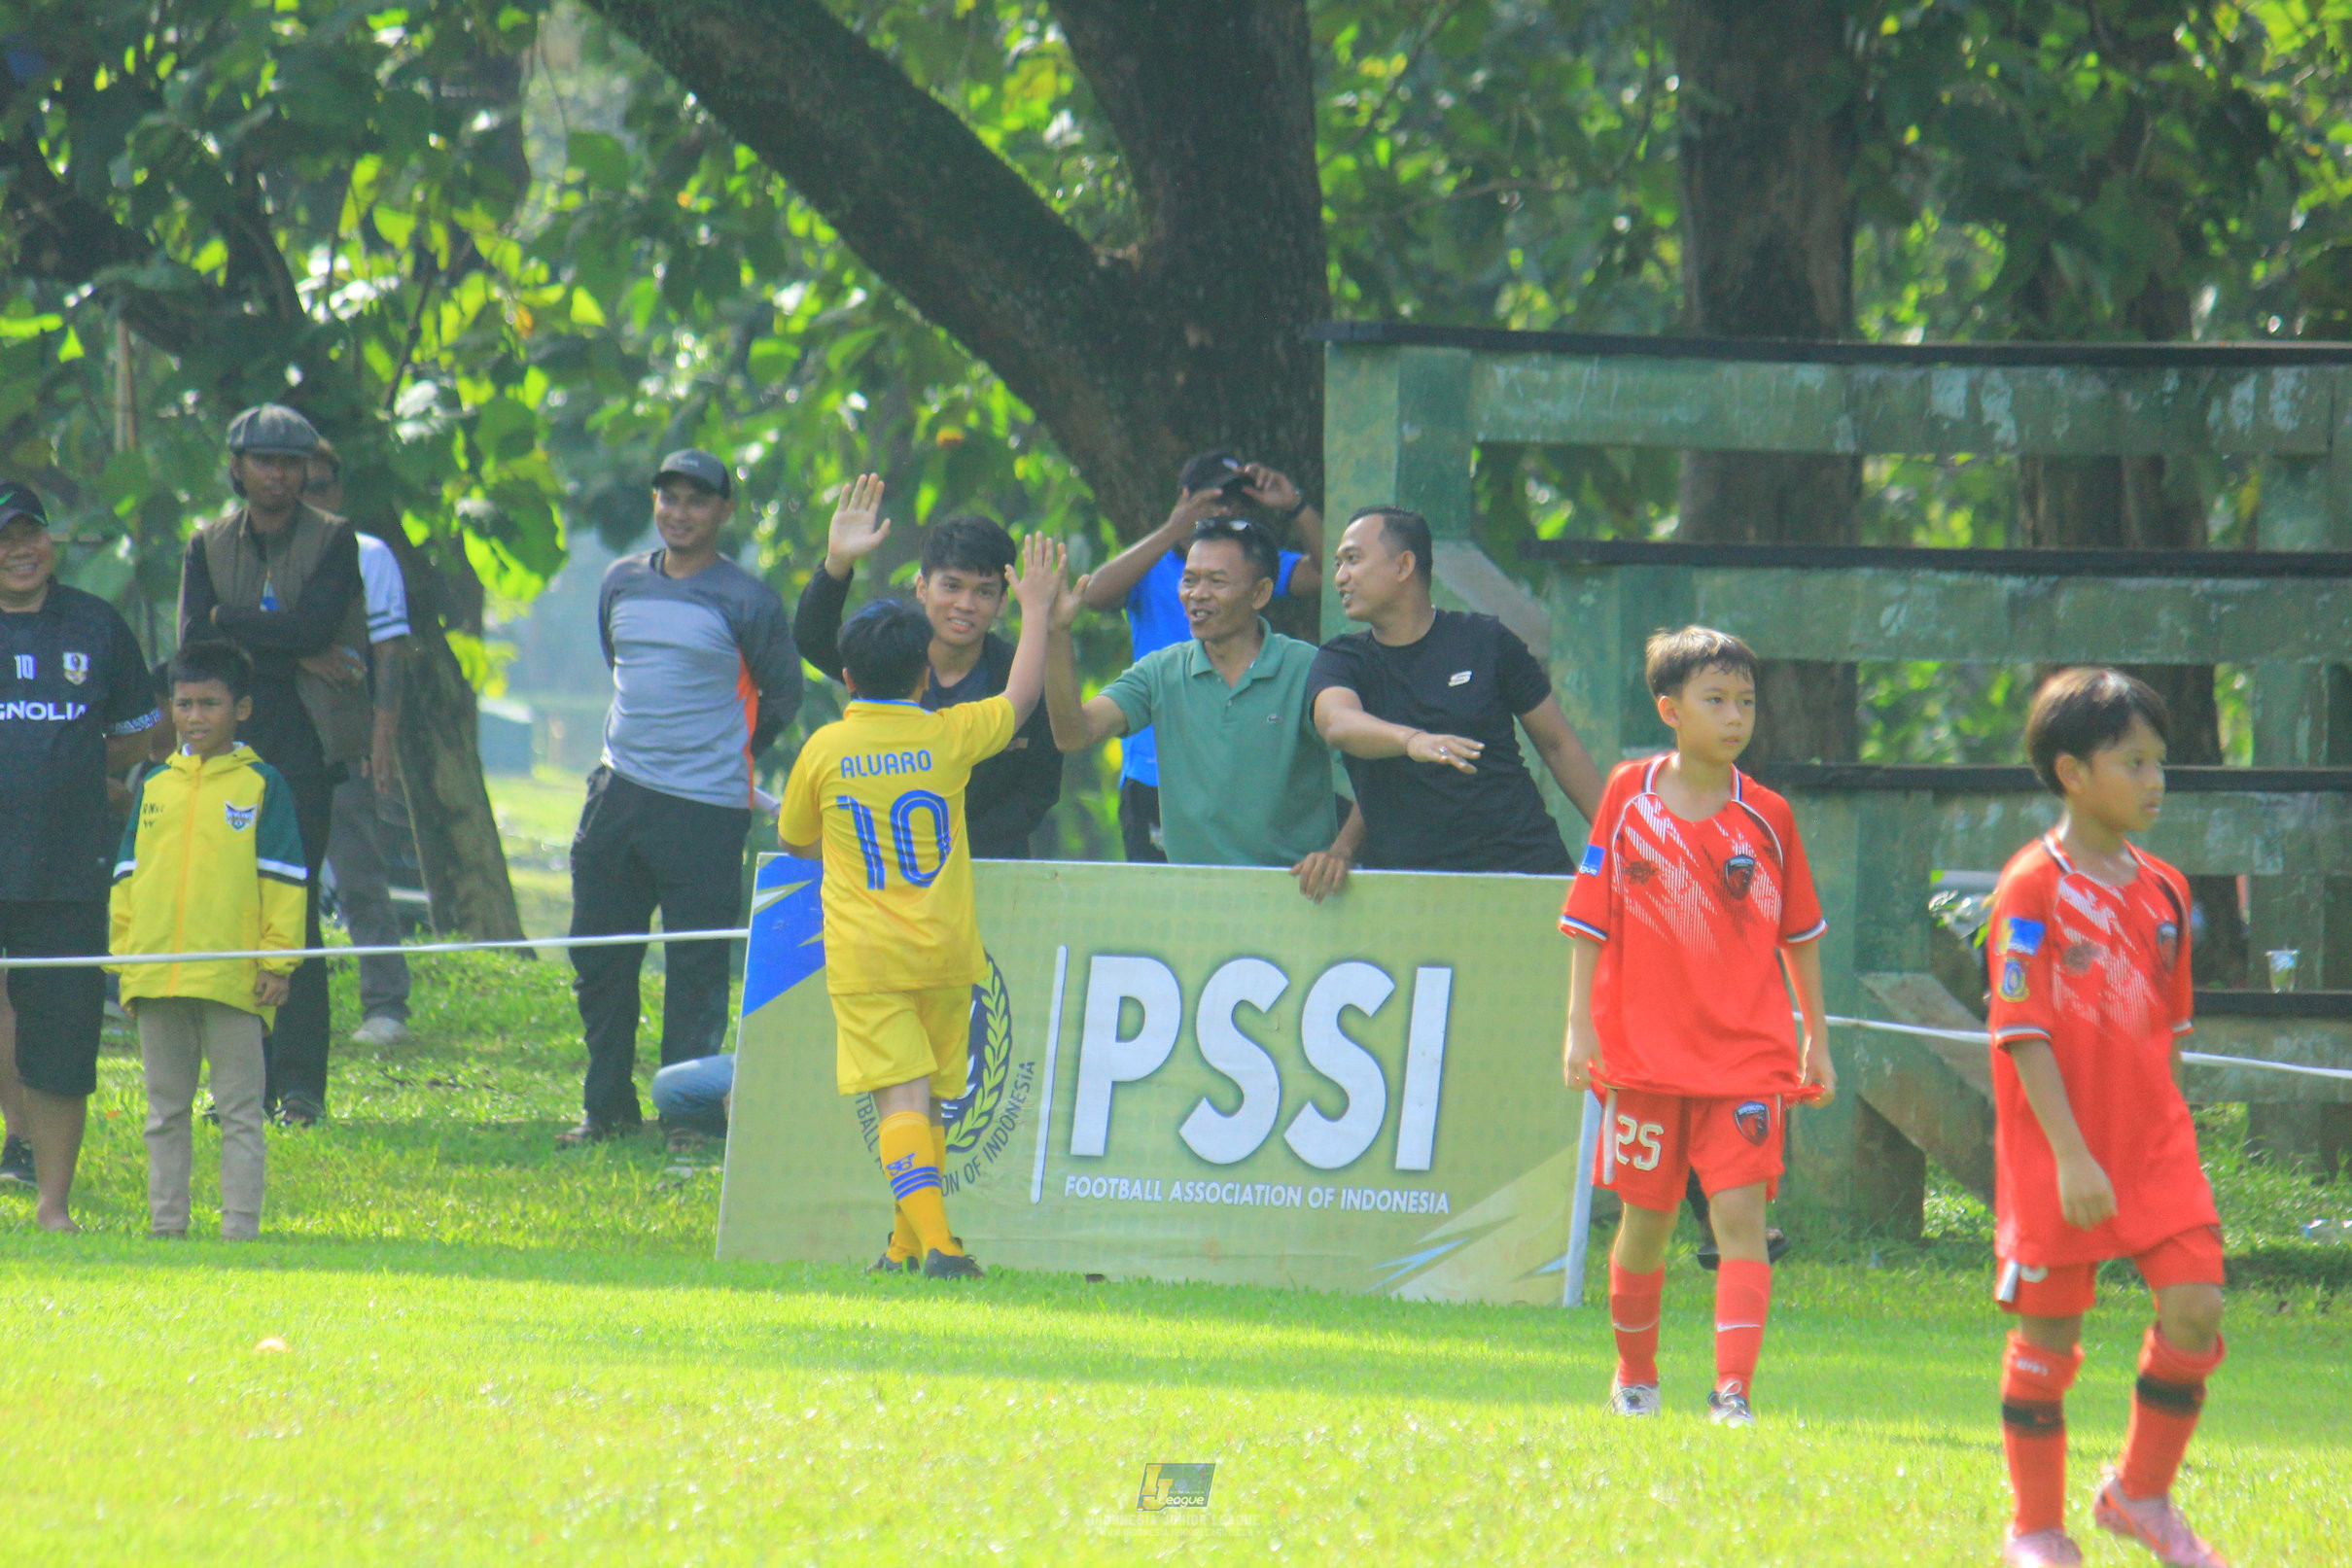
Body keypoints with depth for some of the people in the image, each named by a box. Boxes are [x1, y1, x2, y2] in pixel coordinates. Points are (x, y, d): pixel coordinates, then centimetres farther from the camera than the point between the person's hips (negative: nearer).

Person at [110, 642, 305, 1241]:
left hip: (233, 981, -4)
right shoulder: (154, 786, 12)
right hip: (157, 978, 4)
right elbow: (127, 875, 16)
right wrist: (123, 956, 10)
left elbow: (284, 879, 0)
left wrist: (276, 960, -6)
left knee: (239, 1112, -1)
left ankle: (239, 1229, 0)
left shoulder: (261, 786, 1)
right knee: (165, 1112, 10)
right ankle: (165, 1224, 15)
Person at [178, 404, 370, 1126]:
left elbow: (313, 625, -11)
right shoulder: (209, 545, 14)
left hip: (305, 741, -3)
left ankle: (300, 1082, -9)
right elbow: (194, 641, -1)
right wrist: (292, 652, -8)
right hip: (231, 742, 4)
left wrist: (230, 622, -3)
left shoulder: (333, 540, 4)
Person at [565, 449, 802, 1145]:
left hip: (705, 807, -5)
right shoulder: (623, 583, 10)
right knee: (598, 957, 8)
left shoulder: (746, 602, -5)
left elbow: (782, 696, 4)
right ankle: (608, 1107, 18)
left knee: (697, 967, -3)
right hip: (617, 795, 5)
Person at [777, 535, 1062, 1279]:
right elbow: (1021, 696, 15)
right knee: (928, 1102, 15)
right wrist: (1037, 611, 28)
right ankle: (910, 1241, 21)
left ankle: (932, 1239, -27)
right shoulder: (949, 737, -2)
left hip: (863, 959, -2)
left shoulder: (824, 750, -4)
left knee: (901, 1100, -10)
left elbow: (794, 838, 12)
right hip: (944, 952, 2)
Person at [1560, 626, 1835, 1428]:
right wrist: (1580, 1025, -4)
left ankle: (1734, 1389, -17)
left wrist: (1816, 1040, 14)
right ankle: (1634, 1376, 29)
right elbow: (1589, 921, 2)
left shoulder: (1766, 817, 2)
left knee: (1740, 1212, -13)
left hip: (1747, 1054, 0)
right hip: (1646, 1050, 0)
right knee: (1646, 1216, 9)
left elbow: (1800, 935, 12)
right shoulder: (1628, 796, 0)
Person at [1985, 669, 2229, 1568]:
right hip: (2055, 1152, -5)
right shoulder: (2034, 887, -10)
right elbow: (2023, 1031, -14)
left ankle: (2141, 1494, 13)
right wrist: (2071, 1156, -19)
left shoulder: (2163, 891, 9)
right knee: (2047, 1330, 2)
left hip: (2153, 1140, 5)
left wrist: (2166, 1138, 17)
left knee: (2195, 1307, -6)